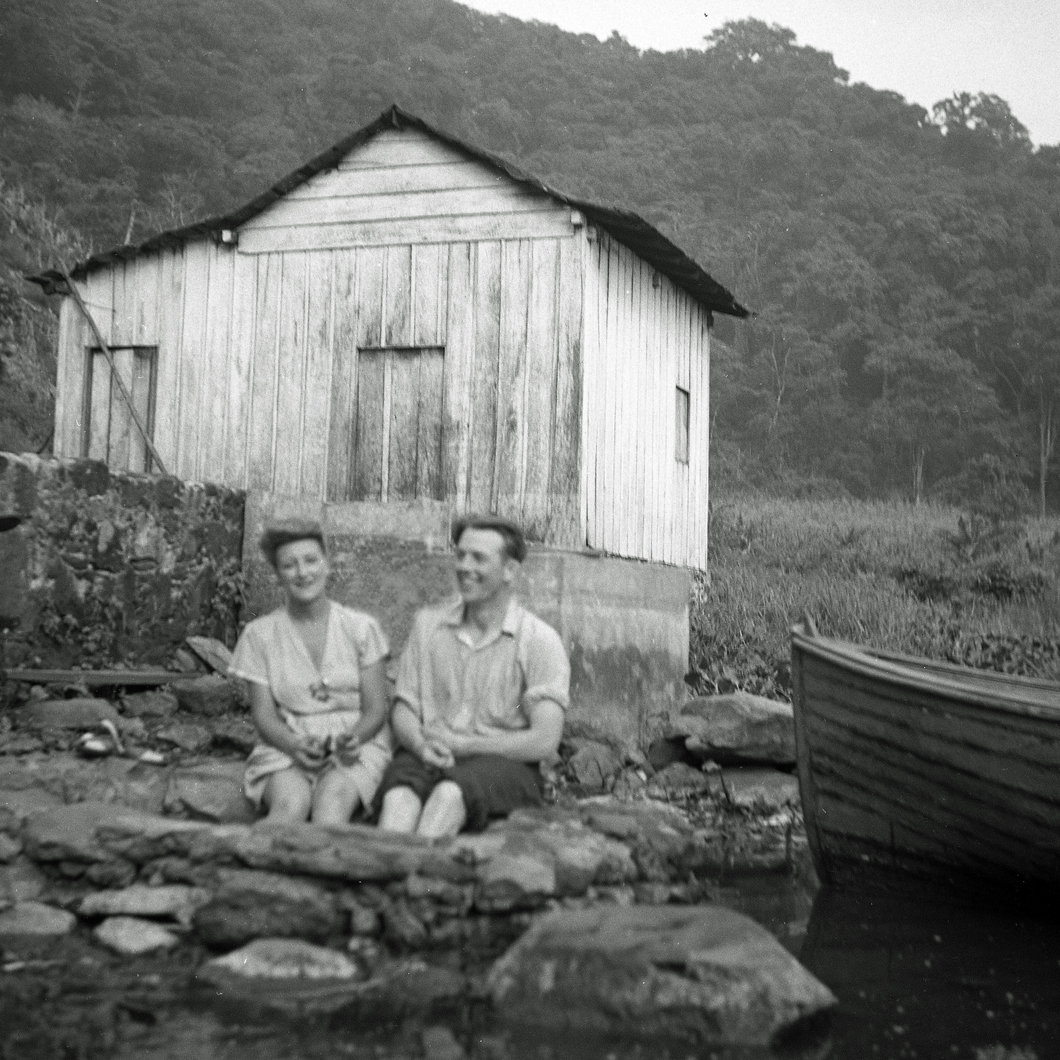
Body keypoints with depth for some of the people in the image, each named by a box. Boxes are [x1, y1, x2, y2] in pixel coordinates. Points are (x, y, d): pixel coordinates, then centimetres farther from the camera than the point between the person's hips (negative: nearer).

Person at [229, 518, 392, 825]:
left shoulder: (361, 627, 4)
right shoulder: (260, 635, 5)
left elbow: (375, 710, 4)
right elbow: (264, 716, 2)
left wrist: (353, 739, -19)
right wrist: (296, 745, -20)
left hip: (357, 745, 0)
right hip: (288, 746, 0)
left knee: (333, 798, -35)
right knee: (291, 802, -35)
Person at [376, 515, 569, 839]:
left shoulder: (540, 640, -1)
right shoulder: (428, 624, 13)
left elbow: (544, 742, -8)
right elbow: (403, 709, 12)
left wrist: (461, 744, -8)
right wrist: (422, 746, -11)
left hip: (507, 765, -3)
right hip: (429, 758, 3)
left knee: (450, 793, -37)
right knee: (398, 793, -33)